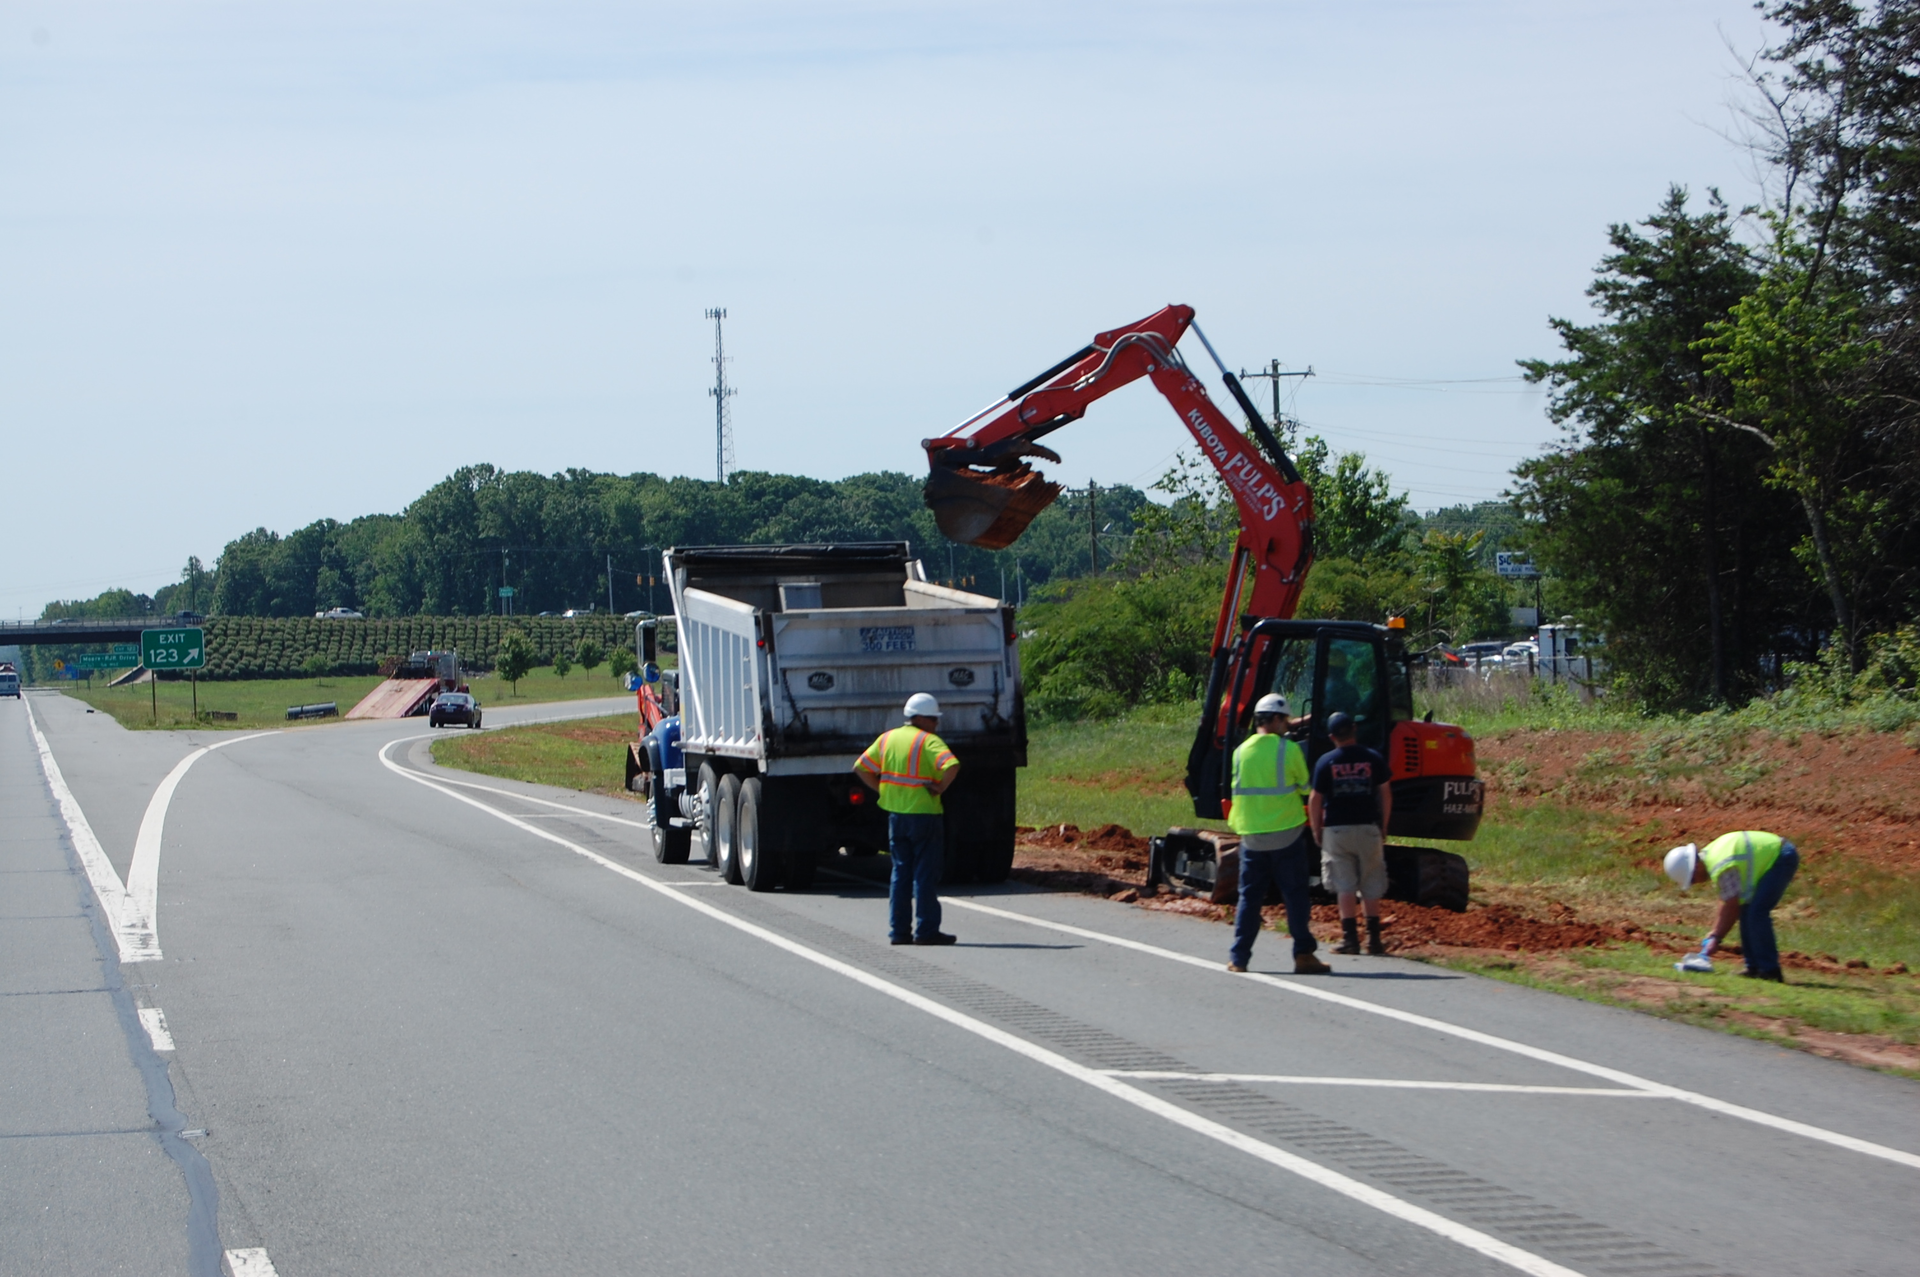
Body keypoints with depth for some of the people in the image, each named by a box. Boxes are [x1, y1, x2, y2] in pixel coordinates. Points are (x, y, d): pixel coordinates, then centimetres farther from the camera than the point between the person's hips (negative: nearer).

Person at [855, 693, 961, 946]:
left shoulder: (887, 738, 9)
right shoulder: (929, 741, -11)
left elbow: (861, 768, 12)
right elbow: (952, 766, -28)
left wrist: (882, 790, 11)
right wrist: (941, 787, -13)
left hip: (895, 814, 6)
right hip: (924, 814, -6)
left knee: (900, 872, 11)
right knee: (926, 874, -1)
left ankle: (899, 930, 10)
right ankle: (926, 930, -1)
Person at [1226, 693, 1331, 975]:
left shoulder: (1241, 751, 3)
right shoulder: (1288, 749, -9)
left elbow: (1238, 787, 10)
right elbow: (1306, 784, 1)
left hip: (1251, 835, 4)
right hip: (1286, 833, -4)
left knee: (1249, 897, 9)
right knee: (1295, 896, 2)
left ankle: (1238, 957, 7)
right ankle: (1303, 955, 1)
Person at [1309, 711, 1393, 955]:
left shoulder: (1326, 762, -4)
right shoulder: (1373, 758, 0)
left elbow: (1315, 800, -3)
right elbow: (1385, 794, 5)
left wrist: (1316, 830, 8)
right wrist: (1384, 826, 14)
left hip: (1336, 830, -1)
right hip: (1368, 829, 1)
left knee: (1344, 885, 3)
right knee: (1372, 887, 8)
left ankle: (1350, 937, -2)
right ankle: (1373, 938, 6)